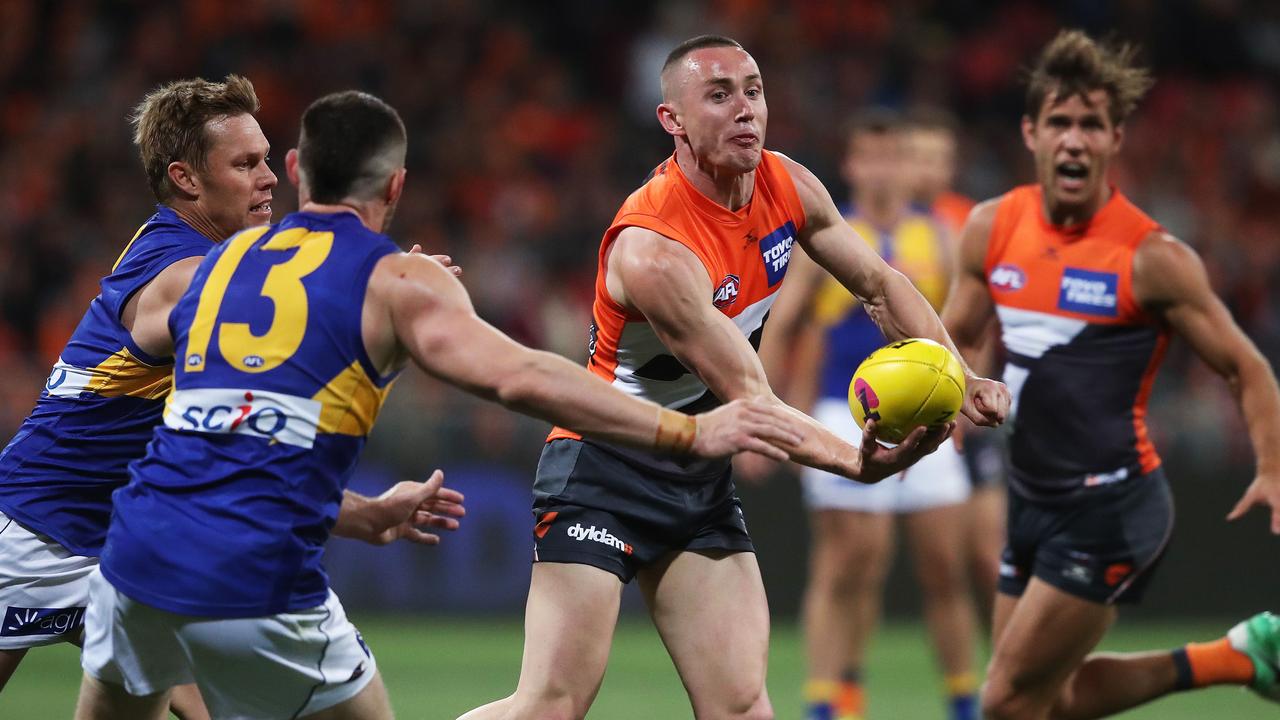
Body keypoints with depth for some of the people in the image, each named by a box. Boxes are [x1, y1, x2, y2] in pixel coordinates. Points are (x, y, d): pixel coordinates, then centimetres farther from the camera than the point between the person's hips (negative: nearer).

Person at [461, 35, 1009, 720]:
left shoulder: (788, 187, -3)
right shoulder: (651, 248, -27)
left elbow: (880, 285, 13)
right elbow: (748, 401, -27)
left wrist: (958, 380, -1)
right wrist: (856, 462, -40)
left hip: (701, 477, 7)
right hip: (604, 468, -7)